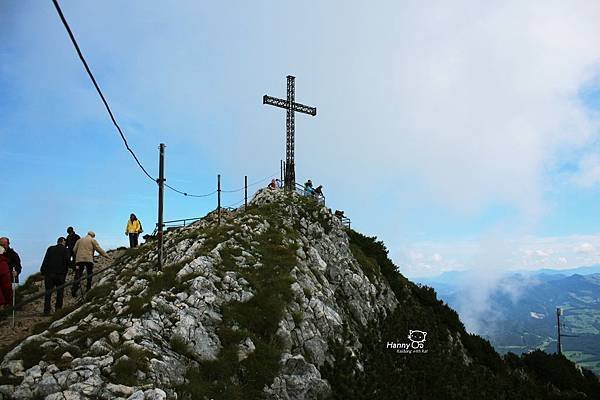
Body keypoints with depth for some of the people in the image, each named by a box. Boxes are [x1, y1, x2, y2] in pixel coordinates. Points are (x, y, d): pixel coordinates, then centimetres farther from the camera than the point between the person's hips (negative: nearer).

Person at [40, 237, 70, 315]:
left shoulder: (50, 249, 8)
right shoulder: (66, 250, 0)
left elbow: (45, 261, 3)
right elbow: (68, 262, -12)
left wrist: (43, 272, 5)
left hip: (49, 274, 2)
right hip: (60, 274, -2)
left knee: (48, 293, 7)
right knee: (60, 292, 8)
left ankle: (46, 310, 5)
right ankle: (58, 309, 5)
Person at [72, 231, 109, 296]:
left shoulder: (79, 240, 21)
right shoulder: (93, 240, 8)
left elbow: (74, 250, 13)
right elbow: (99, 249, 1)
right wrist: (107, 256, 4)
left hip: (79, 259, 4)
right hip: (88, 259, -3)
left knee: (78, 275, 1)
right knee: (89, 275, 5)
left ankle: (74, 290, -11)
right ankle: (88, 289, 1)